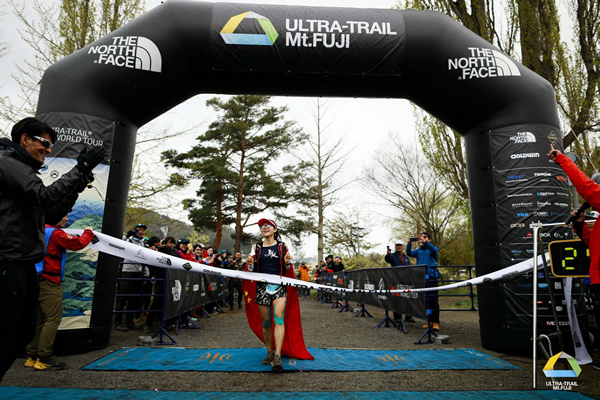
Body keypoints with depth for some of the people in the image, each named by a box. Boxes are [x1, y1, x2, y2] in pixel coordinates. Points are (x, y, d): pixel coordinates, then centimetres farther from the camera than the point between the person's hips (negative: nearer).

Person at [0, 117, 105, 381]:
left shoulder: (25, 171, 21)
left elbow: (52, 215, 17)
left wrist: (78, 185, 8)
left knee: (24, 333, 16)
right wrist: (80, 171, -18)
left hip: (25, 266, 10)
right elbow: (44, 196, -22)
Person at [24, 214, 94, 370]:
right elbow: (78, 244, -17)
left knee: (40, 319, 13)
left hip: (38, 281, 9)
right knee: (53, 318, -6)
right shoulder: (56, 233, -12)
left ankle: (32, 356, 18)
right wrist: (88, 232, -1)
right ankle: (44, 358, -4)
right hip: (49, 282, -9)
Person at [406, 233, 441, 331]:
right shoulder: (418, 250, 15)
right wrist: (409, 244, -20)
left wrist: (424, 242, -36)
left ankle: (436, 322, -2)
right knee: (425, 300, 6)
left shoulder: (433, 249, 5)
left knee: (433, 300, -7)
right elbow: (409, 253, -1)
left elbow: (434, 250, -19)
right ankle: (430, 321, 15)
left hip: (431, 277, -4)